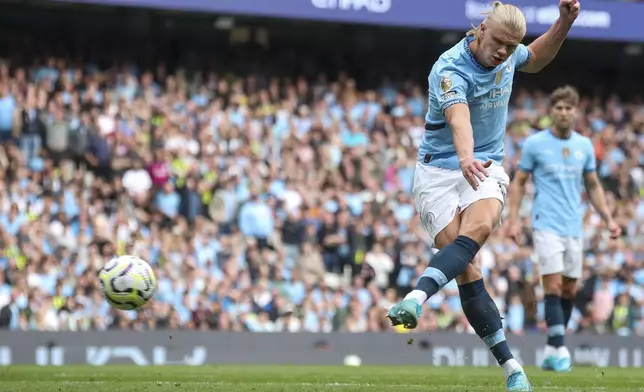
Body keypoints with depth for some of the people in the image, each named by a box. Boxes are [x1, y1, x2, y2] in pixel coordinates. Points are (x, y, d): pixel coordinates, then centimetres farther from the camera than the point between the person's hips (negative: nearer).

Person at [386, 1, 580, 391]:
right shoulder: (450, 69, -20)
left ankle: (416, 299, -47)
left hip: (487, 168, 4)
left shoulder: (508, 55, 1)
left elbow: (535, 59, 26)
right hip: (439, 170, -4)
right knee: (467, 269, -17)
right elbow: (458, 117, -39)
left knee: (478, 227, -32)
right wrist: (466, 158, -59)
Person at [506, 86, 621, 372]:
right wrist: (514, 219, -7)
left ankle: (552, 350, 17)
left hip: (574, 227, 4)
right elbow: (519, 182, 3)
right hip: (547, 226, -4)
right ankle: (559, 349, -15)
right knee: (553, 286, -13)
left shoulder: (584, 145, 9)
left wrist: (608, 219, 8)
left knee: (569, 289, 6)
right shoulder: (534, 143, -2)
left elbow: (593, 186, 17)